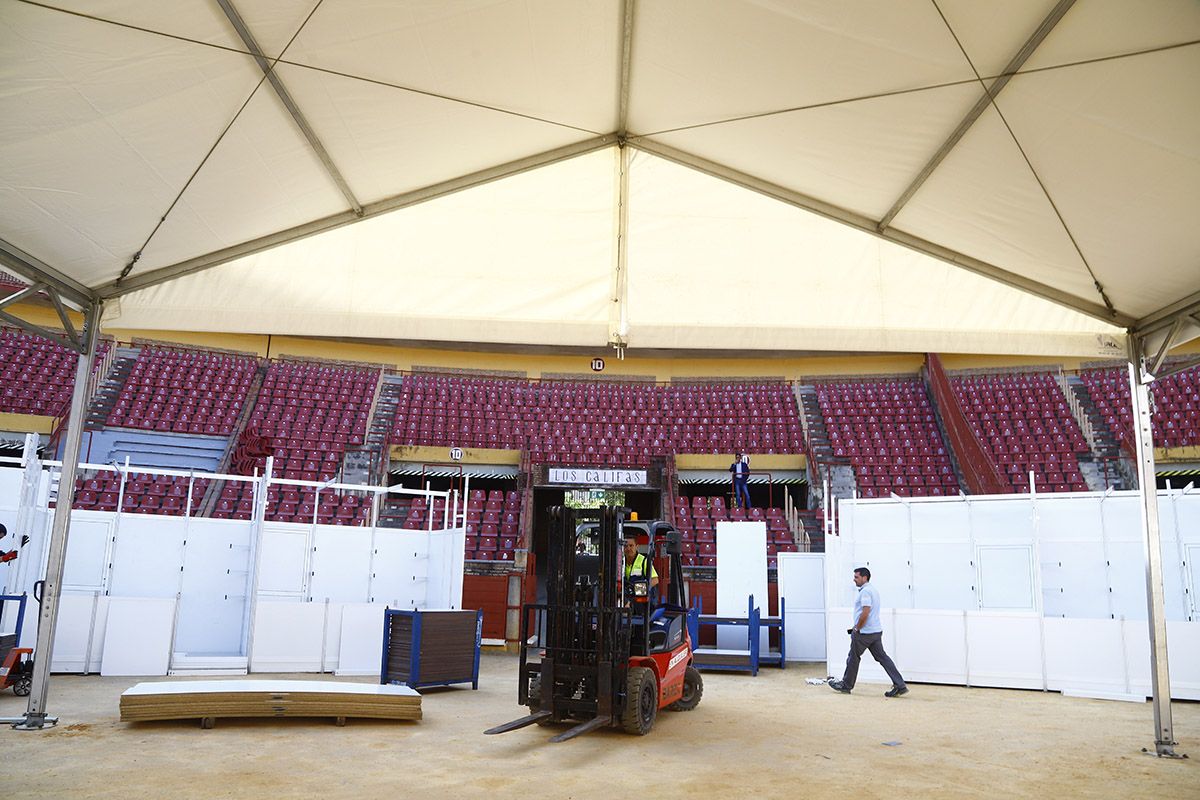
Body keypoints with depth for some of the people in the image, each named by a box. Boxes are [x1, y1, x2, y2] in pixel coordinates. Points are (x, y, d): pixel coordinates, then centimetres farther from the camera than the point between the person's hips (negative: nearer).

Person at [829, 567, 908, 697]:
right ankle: (900, 685, -1)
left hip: (864, 633, -9)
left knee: (853, 657, 5)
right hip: (876, 631, 9)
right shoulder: (873, 590, 16)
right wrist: (856, 627, 22)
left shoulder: (865, 591, -18)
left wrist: (857, 629, -13)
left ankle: (846, 686, 17)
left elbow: (865, 613, -25)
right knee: (882, 657, 6)